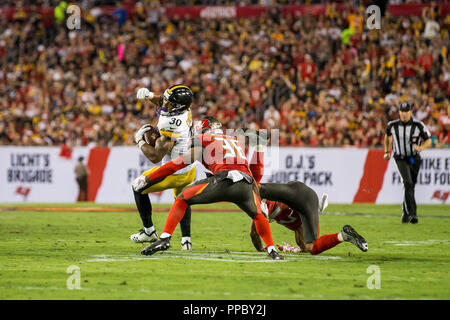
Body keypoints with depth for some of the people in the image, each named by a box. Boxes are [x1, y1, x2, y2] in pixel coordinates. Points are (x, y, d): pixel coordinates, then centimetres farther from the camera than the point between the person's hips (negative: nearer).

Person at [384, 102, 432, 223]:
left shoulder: (418, 125, -8)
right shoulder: (393, 125, -3)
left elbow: (428, 140, 1)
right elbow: (388, 136, 20)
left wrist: (421, 147, -19)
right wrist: (387, 152, 20)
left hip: (414, 159, 1)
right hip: (401, 159, -1)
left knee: (410, 186, 7)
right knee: (408, 183, -21)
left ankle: (406, 213, 25)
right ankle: (412, 212, -27)